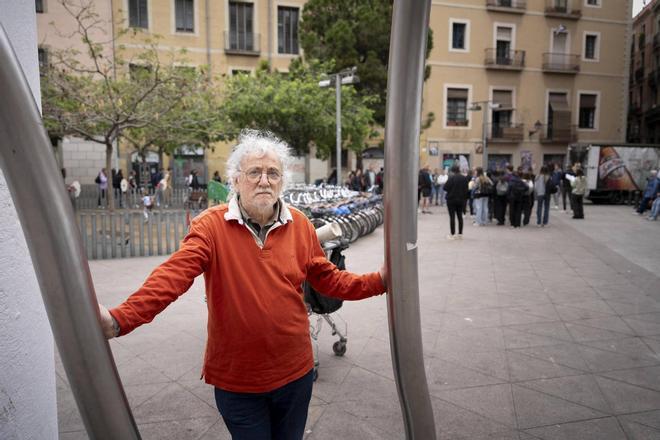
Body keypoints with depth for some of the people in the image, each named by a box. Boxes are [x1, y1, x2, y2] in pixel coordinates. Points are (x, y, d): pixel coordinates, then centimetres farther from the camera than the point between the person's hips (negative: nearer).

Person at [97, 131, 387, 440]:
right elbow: (173, 274, -25)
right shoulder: (211, 225, -14)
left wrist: (380, 281, -9)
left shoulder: (300, 226, -4)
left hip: (295, 373, 3)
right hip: (236, 380, -2)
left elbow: (330, 280, 2)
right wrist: (121, 319, -39)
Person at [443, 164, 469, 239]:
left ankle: (452, 234, 0)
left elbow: (445, 188, -15)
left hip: (451, 199, -5)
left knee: (452, 217, -2)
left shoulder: (451, 178, -15)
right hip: (461, 199, 5)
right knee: (460, 216, 12)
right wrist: (464, 198, 17)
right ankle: (460, 234, 16)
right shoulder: (464, 178, 3)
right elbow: (466, 189, 7)